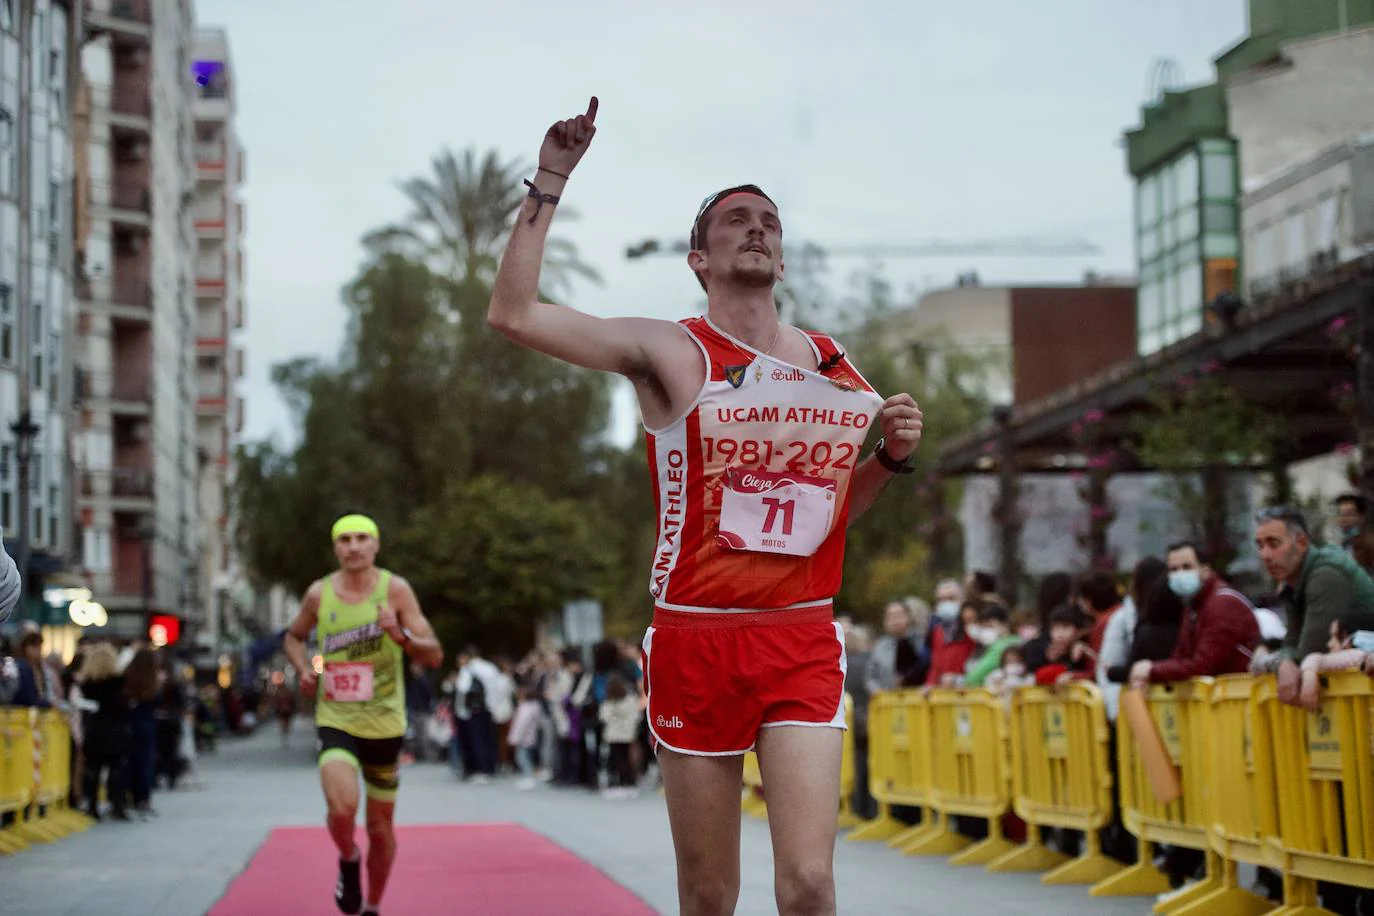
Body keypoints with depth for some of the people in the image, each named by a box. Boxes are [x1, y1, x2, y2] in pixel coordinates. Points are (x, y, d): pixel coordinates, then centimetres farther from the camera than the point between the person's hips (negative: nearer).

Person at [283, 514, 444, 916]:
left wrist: (401, 635, -28)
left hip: (384, 724, 0)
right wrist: (302, 669, 0)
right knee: (342, 808, -25)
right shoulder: (319, 594, -1)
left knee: (380, 828, 10)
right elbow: (293, 636, 20)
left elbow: (434, 656, -9)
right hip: (335, 721, 0)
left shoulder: (394, 589, -7)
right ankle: (349, 861, 8)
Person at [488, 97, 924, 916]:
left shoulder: (833, 363, 11)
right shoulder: (670, 353, -2)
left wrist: (893, 456, 2)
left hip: (804, 642, 2)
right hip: (698, 639, -2)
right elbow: (513, 313, -12)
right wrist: (551, 182, -12)